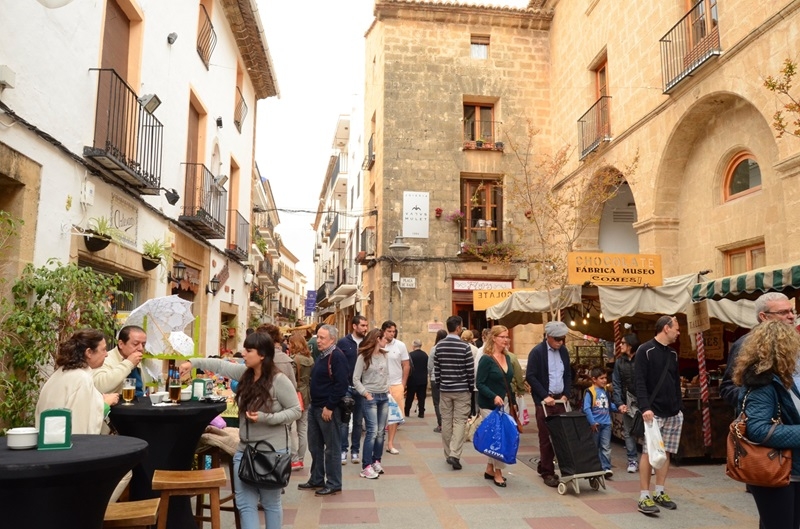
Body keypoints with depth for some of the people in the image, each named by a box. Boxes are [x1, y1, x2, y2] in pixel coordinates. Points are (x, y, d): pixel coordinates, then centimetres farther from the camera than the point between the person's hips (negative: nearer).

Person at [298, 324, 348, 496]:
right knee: (315, 445, 16)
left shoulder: (337, 357, -16)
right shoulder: (322, 356, 14)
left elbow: (340, 385, -22)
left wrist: (329, 407, -21)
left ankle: (334, 484, 12)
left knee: (332, 447, 2)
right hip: (315, 407, 10)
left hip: (329, 409, -10)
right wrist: (314, 404, 14)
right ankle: (316, 480, 29)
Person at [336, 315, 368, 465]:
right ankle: (343, 450, 12)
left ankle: (355, 451, 20)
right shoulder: (343, 343, -3)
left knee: (358, 421, 10)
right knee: (344, 421, 2)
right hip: (346, 388, -2)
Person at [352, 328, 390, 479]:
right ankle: (366, 467, -4)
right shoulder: (363, 357, -8)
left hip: (384, 397, 6)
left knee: (380, 432, 7)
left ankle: (376, 461, 19)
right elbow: (355, 379, -8)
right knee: (372, 431, -10)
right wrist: (365, 393, -11)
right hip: (370, 397, -6)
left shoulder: (384, 355, 9)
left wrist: (387, 389, 6)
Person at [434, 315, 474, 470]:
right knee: (459, 422, 0)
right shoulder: (464, 346, -11)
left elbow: (436, 369, 4)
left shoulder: (439, 346, 1)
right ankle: (454, 455, -10)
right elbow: (470, 370, -8)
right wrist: (471, 387, 4)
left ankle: (448, 455, 19)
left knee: (446, 421, 10)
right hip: (462, 390, -4)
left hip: (444, 389, 4)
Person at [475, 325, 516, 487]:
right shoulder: (486, 359, -14)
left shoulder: (507, 357, 8)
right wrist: (494, 396, -26)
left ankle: (490, 469, 25)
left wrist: (513, 400, 11)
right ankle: (498, 473, 10)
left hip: (504, 403, 7)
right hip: (489, 405, -7)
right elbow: (479, 384, -15)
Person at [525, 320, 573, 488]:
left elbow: (568, 374, 16)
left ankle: (543, 466, 22)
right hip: (544, 400, -5)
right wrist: (545, 396, -15)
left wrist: (566, 394, 3)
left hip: (560, 398, 5)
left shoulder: (563, 351, 9)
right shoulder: (537, 352, -10)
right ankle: (547, 473, 11)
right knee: (546, 437, 0)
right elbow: (530, 376, -12)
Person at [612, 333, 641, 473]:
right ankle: (632, 460, 16)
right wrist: (619, 403, -3)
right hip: (627, 402, 4)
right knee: (628, 432, 7)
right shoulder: (619, 362, 8)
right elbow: (616, 384, 7)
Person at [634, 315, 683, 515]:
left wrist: (679, 407, 15)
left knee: (666, 452, 9)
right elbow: (639, 382, -15)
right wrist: (645, 407, -23)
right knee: (649, 452, -6)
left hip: (673, 412, 7)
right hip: (654, 411, -7)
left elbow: (676, 382, 21)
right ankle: (644, 497, -2)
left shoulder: (672, 353, 15)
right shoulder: (645, 350, -8)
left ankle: (659, 493, 19)